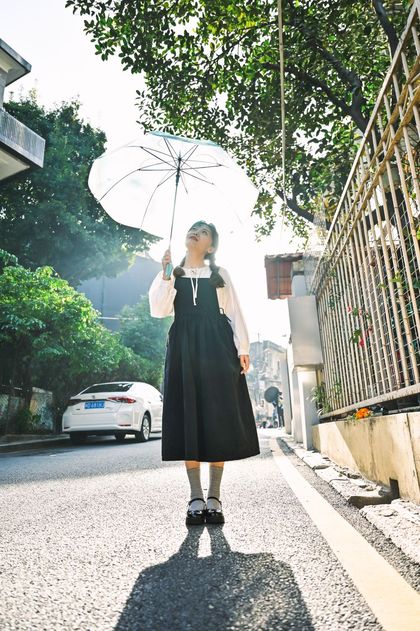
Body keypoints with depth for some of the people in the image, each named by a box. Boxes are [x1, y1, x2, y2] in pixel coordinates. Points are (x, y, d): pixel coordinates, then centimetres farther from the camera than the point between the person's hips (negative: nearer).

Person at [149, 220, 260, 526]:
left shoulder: (220, 274, 16)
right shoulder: (172, 274, 17)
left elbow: (235, 312, 8)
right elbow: (159, 310, 3)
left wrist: (243, 348, -3)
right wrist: (165, 275, -4)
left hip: (217, 346, 0)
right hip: (184, 346, 1)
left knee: (219, 417, -5)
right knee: (189, 417, -4)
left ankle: (214, 497, 5)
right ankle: (196, 498, 4)